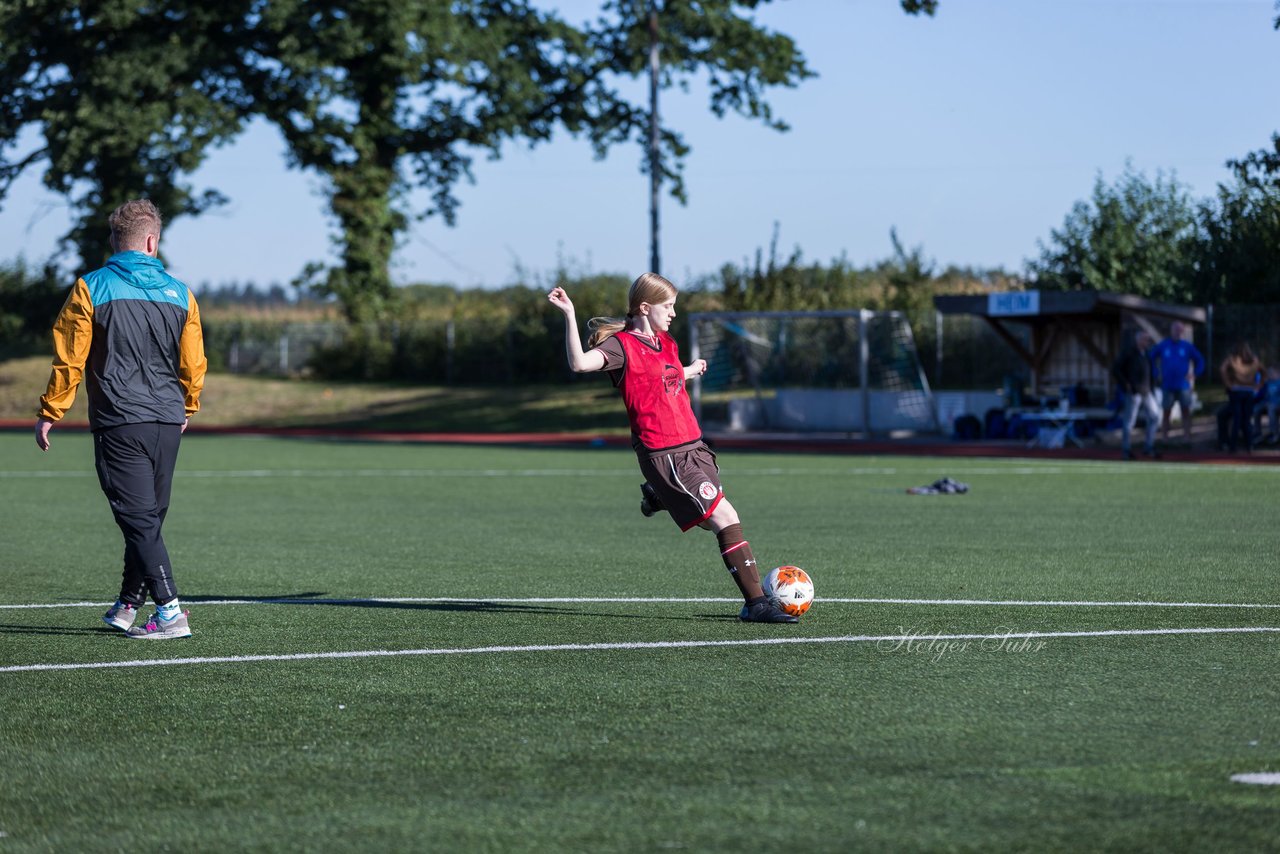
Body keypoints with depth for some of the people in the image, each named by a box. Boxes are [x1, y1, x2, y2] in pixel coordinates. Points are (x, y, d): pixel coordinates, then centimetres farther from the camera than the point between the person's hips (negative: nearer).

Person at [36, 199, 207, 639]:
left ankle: (170, 612, -16)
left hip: (118, 424, -4)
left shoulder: (91, 288, -4)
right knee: (148, 517, 15)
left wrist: (49, 414, 7)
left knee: (139, 519, -7)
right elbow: (194, 365, 12)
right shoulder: (179, 293, 6)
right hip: (167, 423, 4)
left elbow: (69, 360, -3)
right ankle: (128, 606, 23)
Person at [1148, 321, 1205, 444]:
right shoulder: (1162, 346, 2)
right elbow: (1151, 359, 11)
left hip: (1183, 386, 0)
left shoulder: (1187, 346, 2)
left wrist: (1194, 374, 0)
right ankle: (1164, 438, 8)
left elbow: (1200, 360, 11)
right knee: (1166, 412, 3)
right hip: (1167, 386, 0)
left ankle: (1187, 437, -2)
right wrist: (1156, 374, 3)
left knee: (1186, 411, -4)